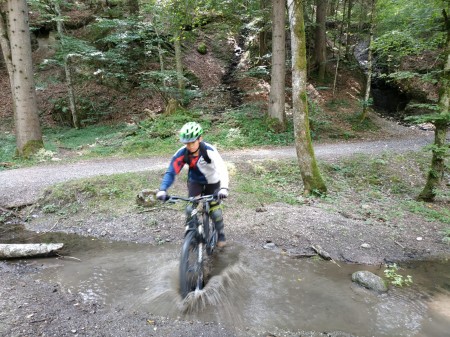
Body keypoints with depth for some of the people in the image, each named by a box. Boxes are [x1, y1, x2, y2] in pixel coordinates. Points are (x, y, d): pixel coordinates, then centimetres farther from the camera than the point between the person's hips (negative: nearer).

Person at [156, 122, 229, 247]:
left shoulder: (209, 150, -35)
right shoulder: (182, 153, -27)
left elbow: (222, 169, -45)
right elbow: (171, 172, -29)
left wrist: (224, 188, -60)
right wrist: (162, 189, -44)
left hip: (212, 182, -2)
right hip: (195, 181, 2)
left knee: (215, 209, -2)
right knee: (190, 209, -11)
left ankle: (221, 235, 23)